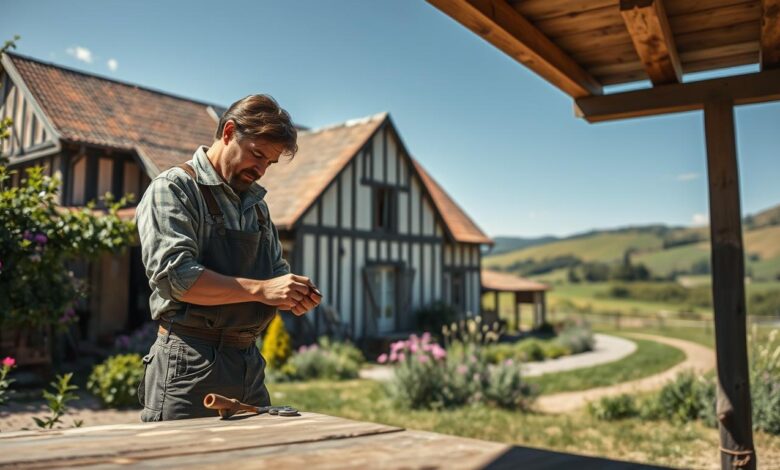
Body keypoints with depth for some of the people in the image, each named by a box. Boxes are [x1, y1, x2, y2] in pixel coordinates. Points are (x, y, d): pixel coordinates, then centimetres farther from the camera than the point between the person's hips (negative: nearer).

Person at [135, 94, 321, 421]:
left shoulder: (256, 203, 18)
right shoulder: (172, 188, -6)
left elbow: (276, 271, 21)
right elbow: (175, 275, -19)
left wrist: (296, 295, -2)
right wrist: (260, 289, -22)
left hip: (250, 365, 7)